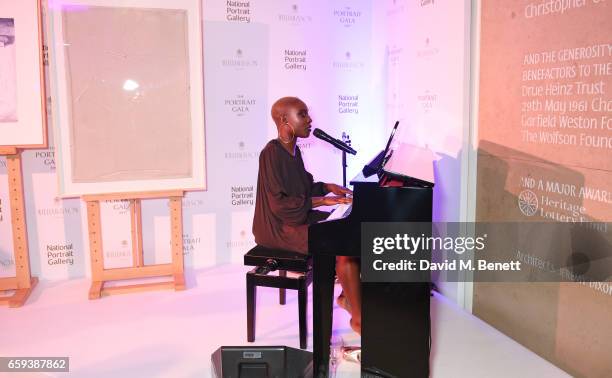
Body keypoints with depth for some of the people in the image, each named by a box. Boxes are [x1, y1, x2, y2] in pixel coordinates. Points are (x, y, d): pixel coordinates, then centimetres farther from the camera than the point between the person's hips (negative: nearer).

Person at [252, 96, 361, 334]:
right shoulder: (272, 153, -19)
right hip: (280, 227, -9)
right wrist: (321, 201, -23)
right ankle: (358, 319, -11)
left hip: (298, 217, 10)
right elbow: (279, 203, -24)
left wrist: (328, 187, 4)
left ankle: (347, 296, 12)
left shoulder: (292, 149, 9)